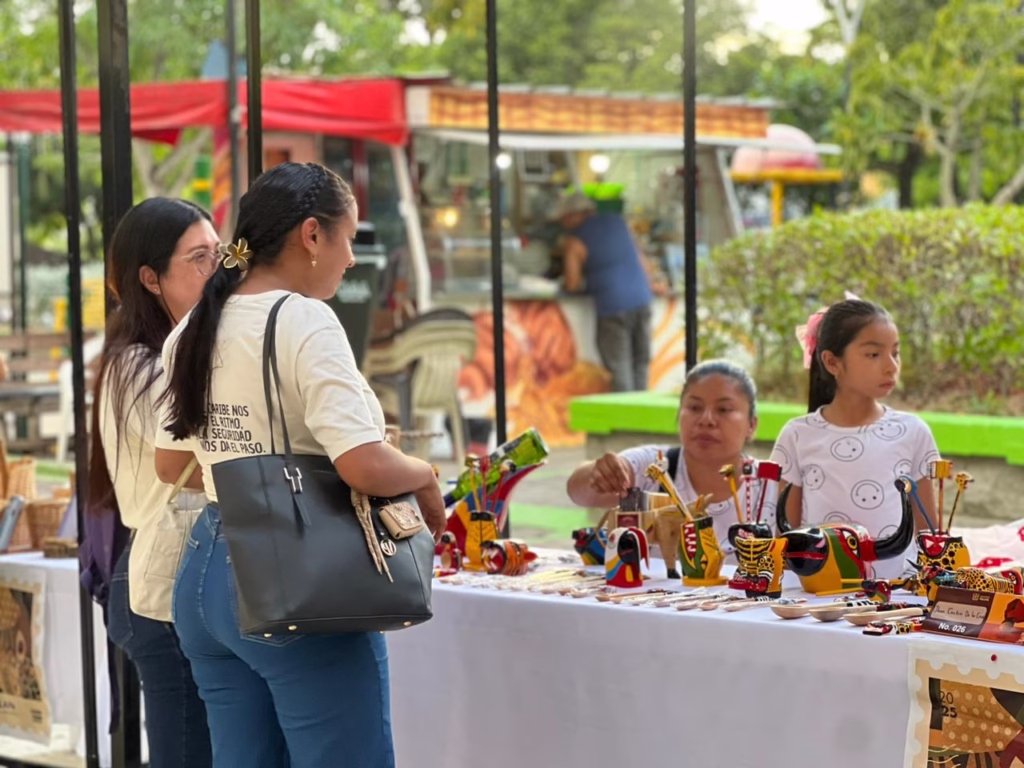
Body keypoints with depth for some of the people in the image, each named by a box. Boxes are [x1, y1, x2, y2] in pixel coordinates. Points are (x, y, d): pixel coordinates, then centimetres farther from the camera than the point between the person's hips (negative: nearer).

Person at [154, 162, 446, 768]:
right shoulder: (304, 321, -14)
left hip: (205, 574, 8)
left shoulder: (192, 330, 9)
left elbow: (170, 463, 21)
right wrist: (425, 476, -4)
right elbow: (365, 467, -23)